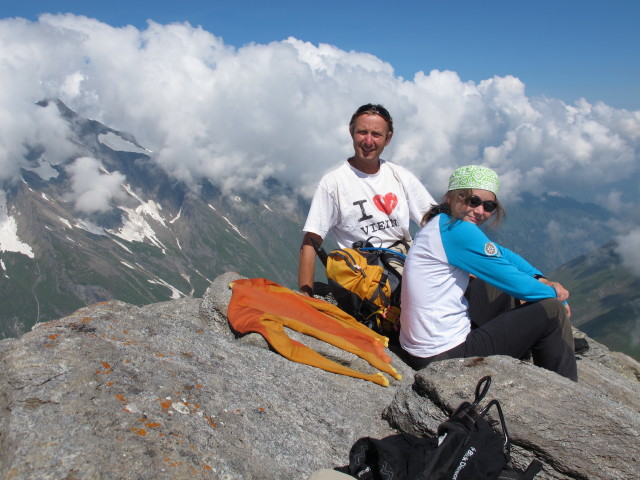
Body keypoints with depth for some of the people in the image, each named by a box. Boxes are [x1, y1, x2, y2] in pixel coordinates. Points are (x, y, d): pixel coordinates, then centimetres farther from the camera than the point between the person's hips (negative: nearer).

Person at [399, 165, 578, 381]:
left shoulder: (441, 223, 8)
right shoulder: (458, 230, -20)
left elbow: (503, 254, 17)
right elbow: (516, 284, -16)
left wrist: (541, 279, 4)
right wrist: (555, 294, 3)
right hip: (445, 355, -10)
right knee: (553, 310, -1)